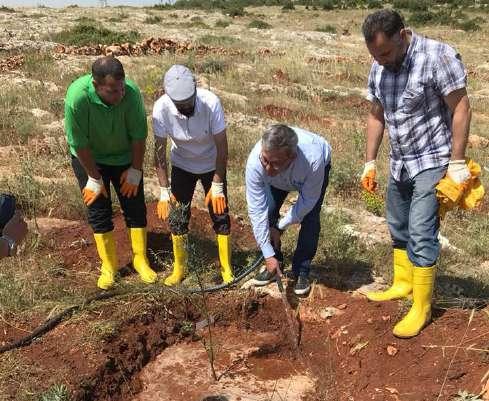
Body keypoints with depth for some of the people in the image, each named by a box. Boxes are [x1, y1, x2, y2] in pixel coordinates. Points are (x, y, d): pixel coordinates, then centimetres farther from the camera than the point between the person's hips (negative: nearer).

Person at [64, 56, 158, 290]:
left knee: (135, 207, 4)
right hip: (88, 157, -1)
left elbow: (139, 135, -17)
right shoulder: (77, 97, -34)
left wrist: (135, 170, -10)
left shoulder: (131, 92, -30)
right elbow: (79, 143, -24)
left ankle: (140, 260, 20)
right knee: (98, 211, 2)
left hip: (124, 156, 2)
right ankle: (108, 266, 18)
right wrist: (94, 177, -16)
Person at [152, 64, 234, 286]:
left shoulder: (211, 102, -32)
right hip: (182, 165, 2)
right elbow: (160, 151, -19)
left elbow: (221, 147, -23)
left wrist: (217, 186, -20)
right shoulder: (161, 108, -27)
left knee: (220, 216, -3)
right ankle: (179, 268, 21)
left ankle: (227, 269, 14)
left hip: (212, 165, -1)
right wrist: (164, 191, -20)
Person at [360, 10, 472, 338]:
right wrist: (370, 162, 9)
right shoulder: (379, 67, 1)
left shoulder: (438, 56, -19)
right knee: (398, 228, 18)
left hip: (433, 162, -7)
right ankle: (403, 284, 37)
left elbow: (461, 108, -16)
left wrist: (457, 163, -17)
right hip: (400, 164, 7)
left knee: (421, 234, -8)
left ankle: (421, 309, 4)